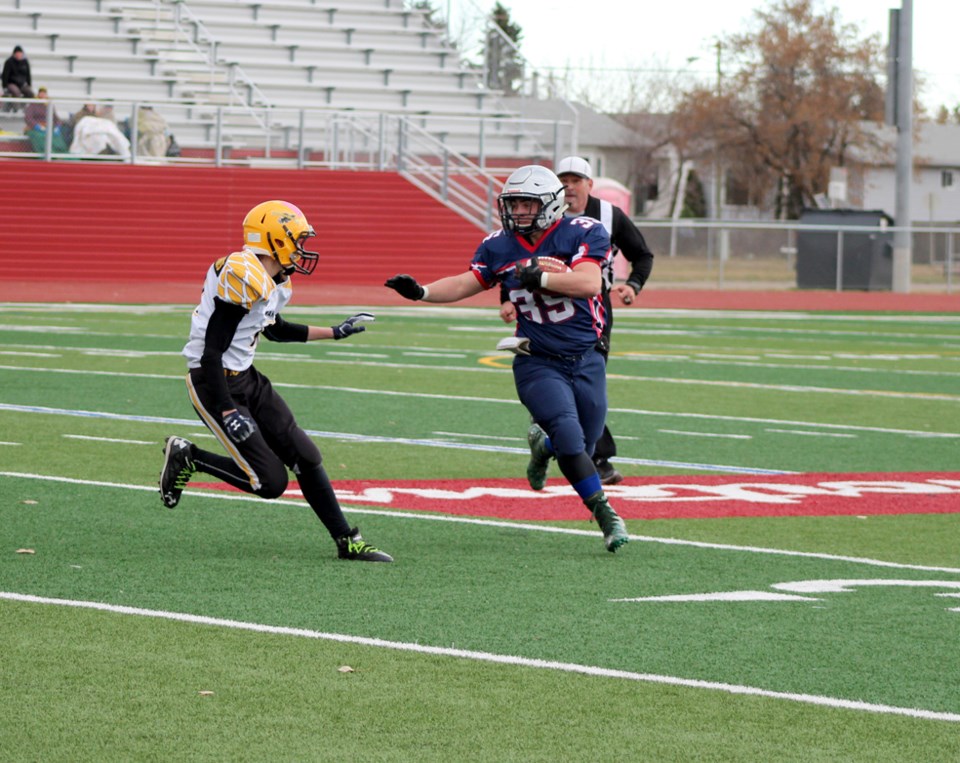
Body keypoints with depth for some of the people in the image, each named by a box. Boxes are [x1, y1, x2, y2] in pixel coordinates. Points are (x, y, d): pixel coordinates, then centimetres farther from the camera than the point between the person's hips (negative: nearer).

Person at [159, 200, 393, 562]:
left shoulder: (274, 284, 8)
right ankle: (187, 458, 6)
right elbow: (212, 351, -23)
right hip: (216, 385, -9)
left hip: (246, 379, 9)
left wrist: (336, 333, 32)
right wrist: (227, 410, -26)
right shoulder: (242, 278, -23)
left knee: (305, 456, 5)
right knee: (270, 481, -10)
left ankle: (346, 540, 12)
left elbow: (275, 329, 29)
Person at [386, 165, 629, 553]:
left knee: (580, 448, 9)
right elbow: (464, 284, 2)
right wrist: (420, 291, -14)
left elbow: (589, 283, -23)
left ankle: (542, 444, 44)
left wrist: (537, 276, -32)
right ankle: (605, 515, -10)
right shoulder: (499, 247, 0)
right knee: (569, 436, -20)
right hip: (538, 364, 0)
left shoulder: (582, 234, -10)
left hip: (586, 360, 0)